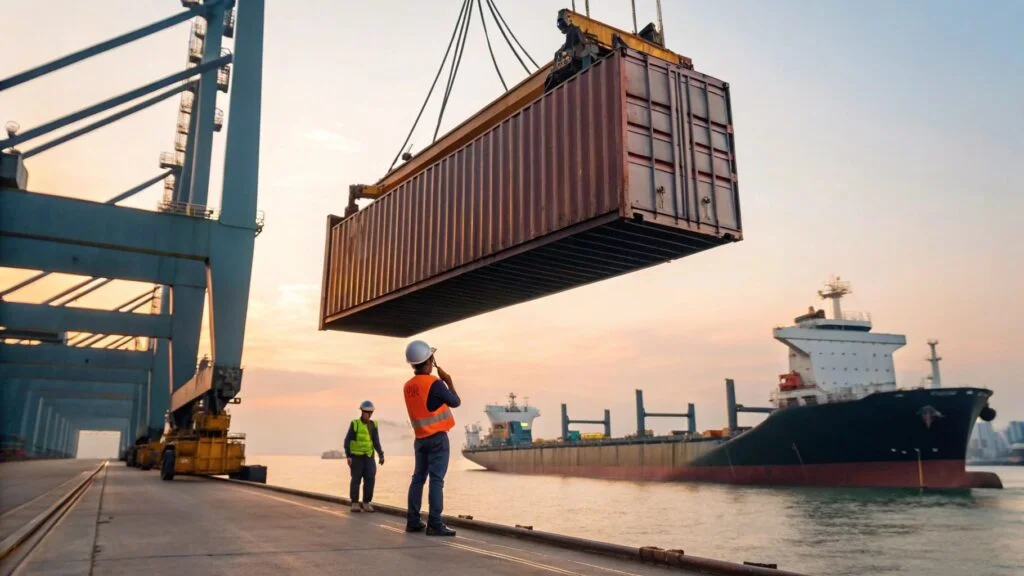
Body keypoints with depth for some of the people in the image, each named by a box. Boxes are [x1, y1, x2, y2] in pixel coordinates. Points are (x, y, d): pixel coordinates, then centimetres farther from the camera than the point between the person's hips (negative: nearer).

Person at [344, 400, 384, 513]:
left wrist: (381, 455, -9)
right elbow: (347, 441, -7)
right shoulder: (355, 424, -6)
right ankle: (355, 503, 8)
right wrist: (348, 456, -16)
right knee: (356, 479, -1)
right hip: (356, 456, -3)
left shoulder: (373, 425, 5)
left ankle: (366, 503, 4)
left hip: (368, 457, 3)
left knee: (370, 479, -5)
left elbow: (376, 442, 2)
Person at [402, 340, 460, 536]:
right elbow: (455, 402, -4)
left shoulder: (408, 386, 6)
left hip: (420, 438, 7)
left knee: (418, 478, 11)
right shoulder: (434, 383, -15)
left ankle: (413, 521, 13)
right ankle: (435, 523, -8)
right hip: (437, 437, -7)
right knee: (436, 479, -7)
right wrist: (449, 382, 8)